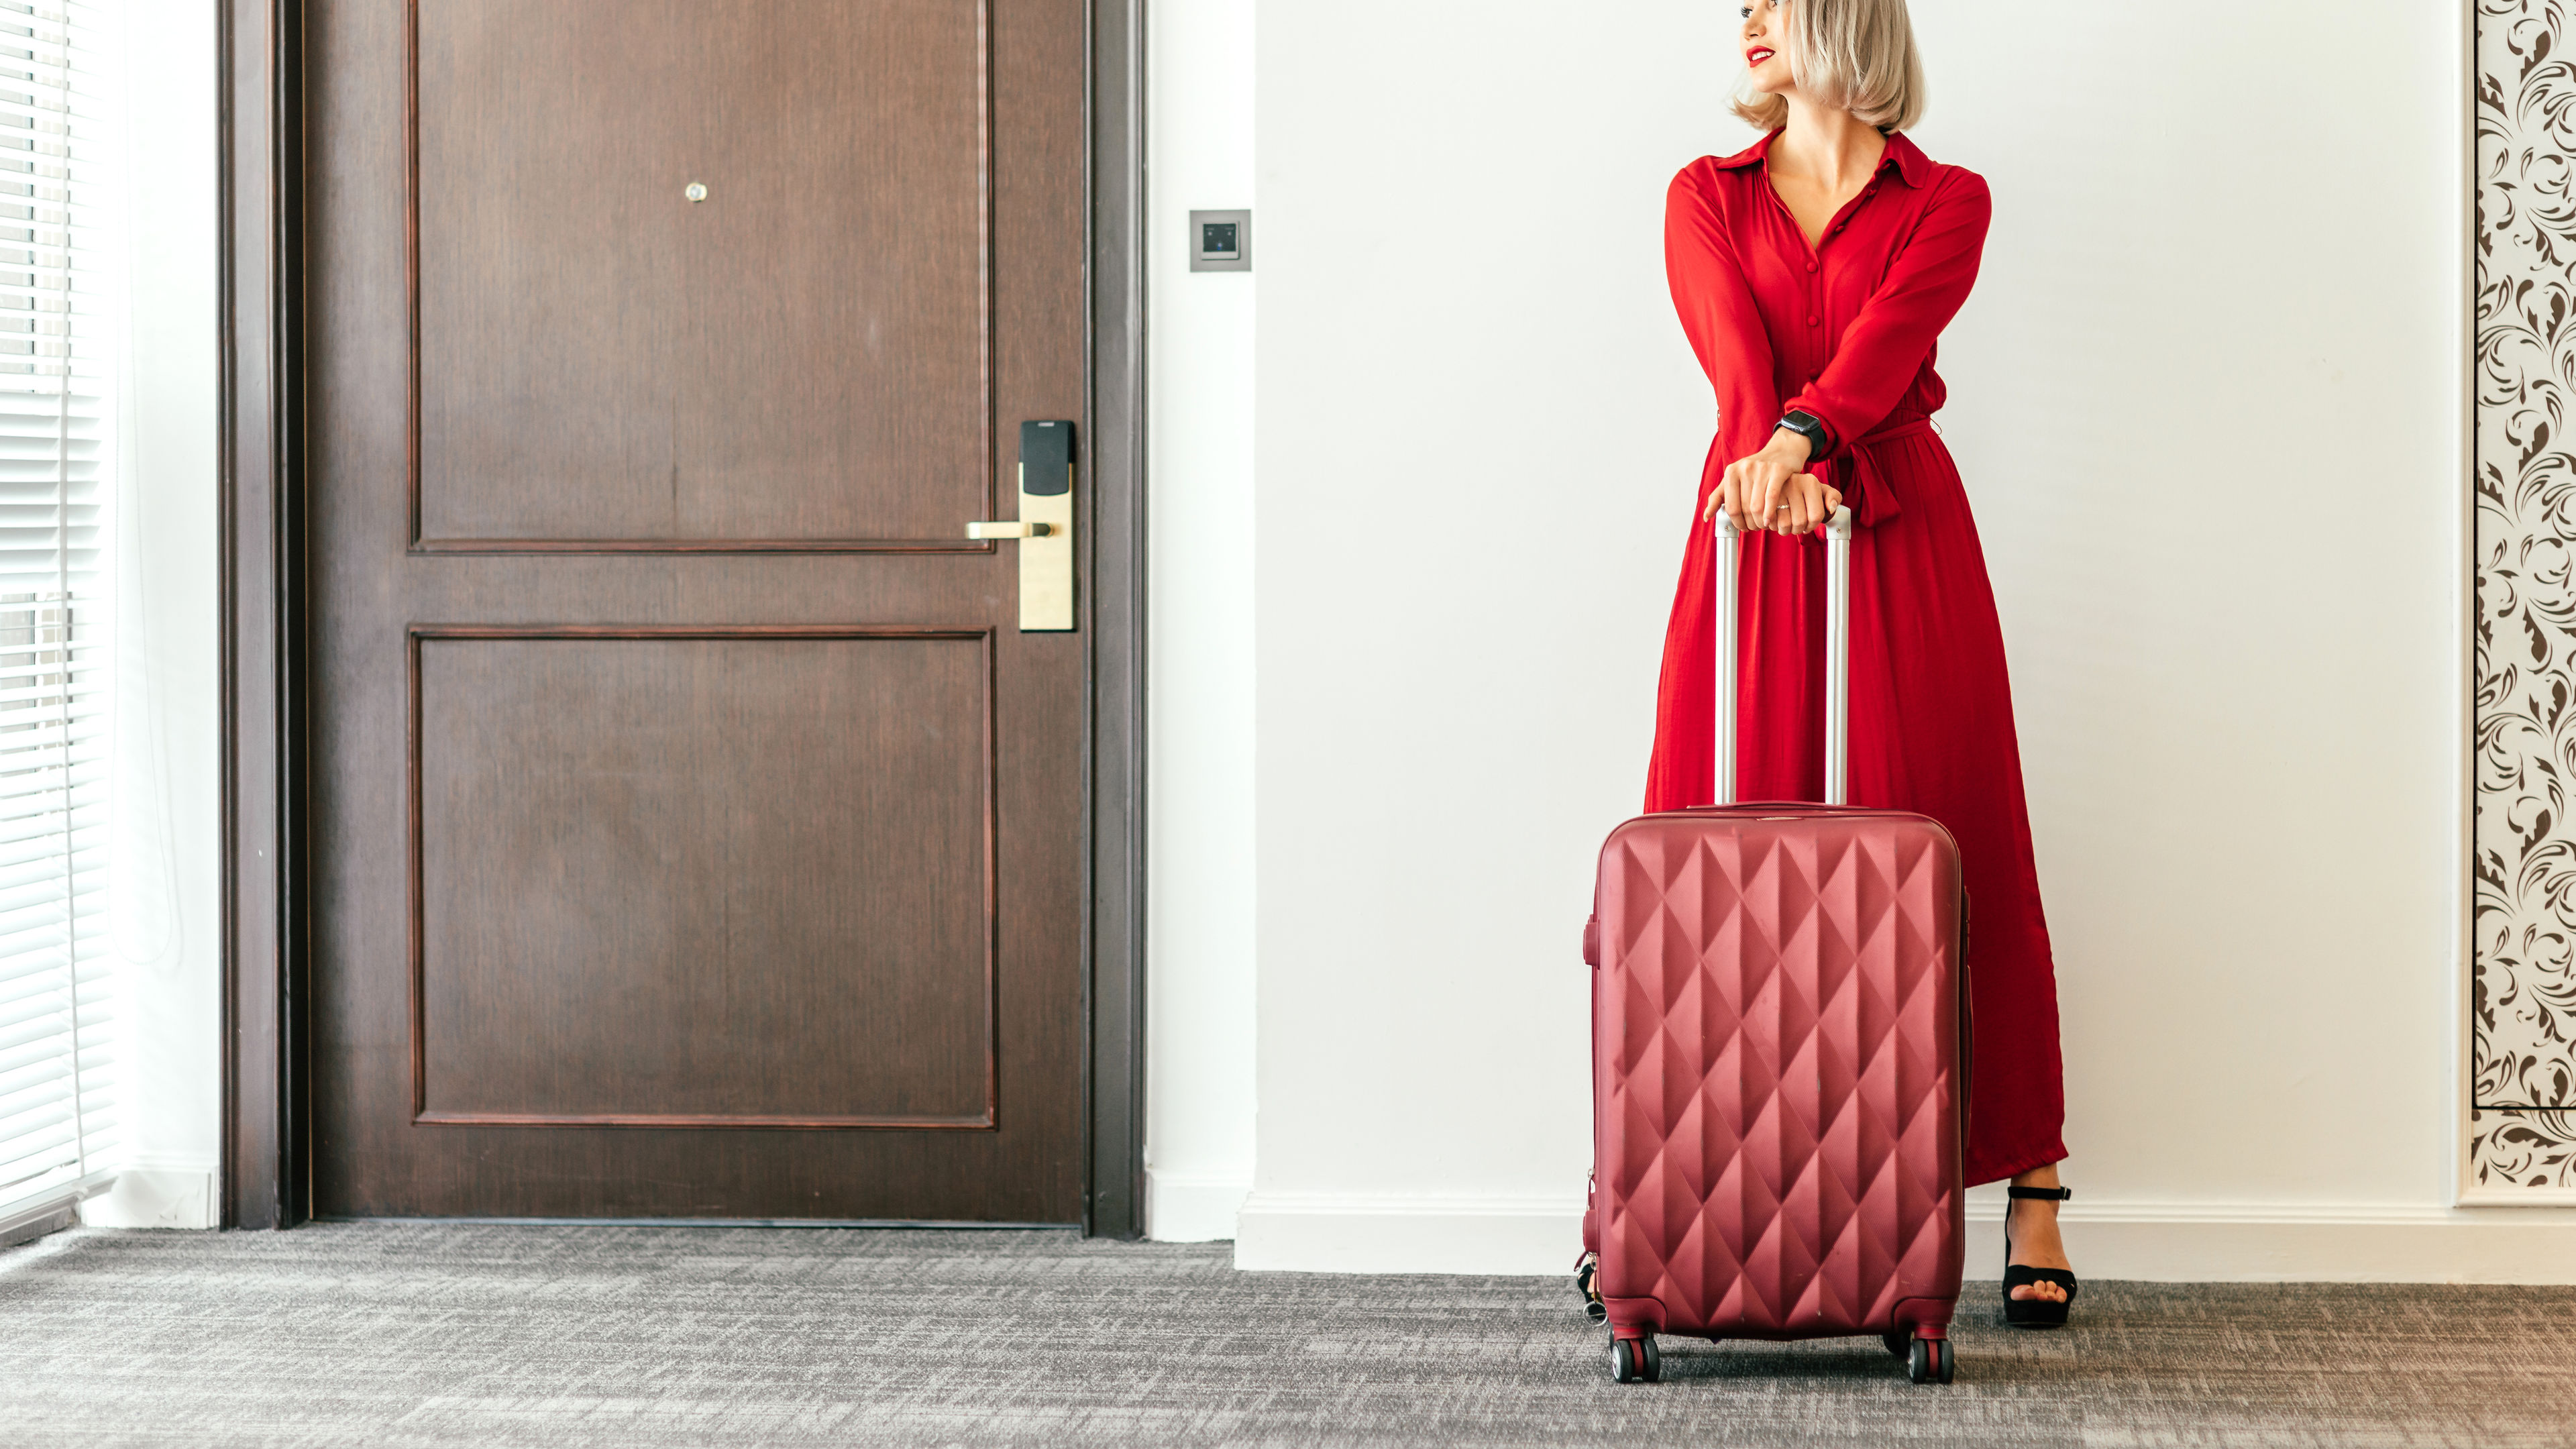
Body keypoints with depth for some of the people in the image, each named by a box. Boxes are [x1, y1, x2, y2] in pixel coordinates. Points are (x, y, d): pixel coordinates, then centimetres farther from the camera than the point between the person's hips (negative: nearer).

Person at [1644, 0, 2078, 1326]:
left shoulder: (1944, 201, 7)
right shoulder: (1707, 196, 13)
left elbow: (1891, 327, -13)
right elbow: (1731, 341, -7)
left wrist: (1800, 434, -31)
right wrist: (1768, 449, -27)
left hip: (1903, 538, -1)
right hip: (1753, 536, 2)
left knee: (1956, 859, -3)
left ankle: (2030, 1189, 3)